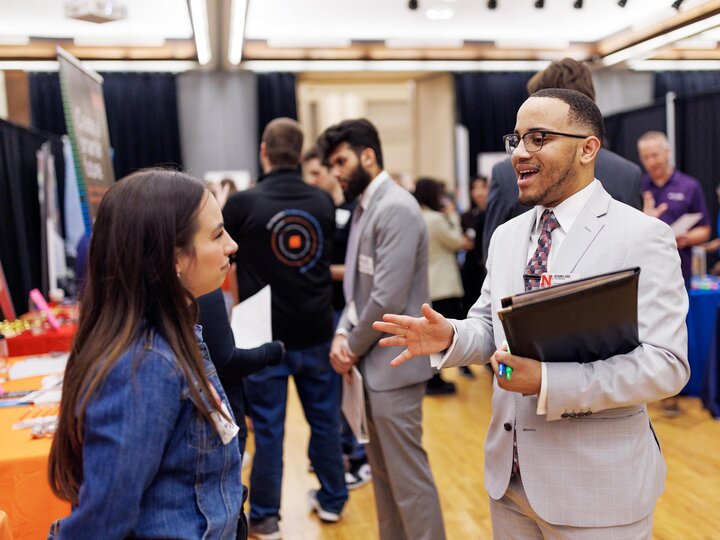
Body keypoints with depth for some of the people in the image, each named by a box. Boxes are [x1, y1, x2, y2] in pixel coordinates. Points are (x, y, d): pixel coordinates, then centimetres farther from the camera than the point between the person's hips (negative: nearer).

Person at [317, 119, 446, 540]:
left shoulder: (396, 208, -16)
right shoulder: (365, 207, 13)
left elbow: (388, 299, -22)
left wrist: (353, 348, -9)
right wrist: (343, 334, -1)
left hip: (393, 362, -9)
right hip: (373, 361, 9)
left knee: (408, 475, 0)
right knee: (384, 471, 18)